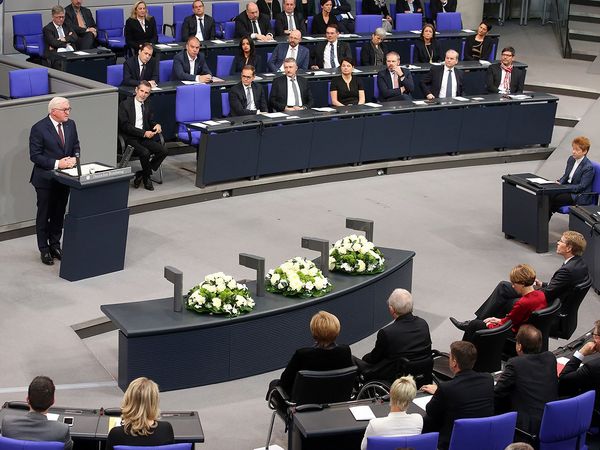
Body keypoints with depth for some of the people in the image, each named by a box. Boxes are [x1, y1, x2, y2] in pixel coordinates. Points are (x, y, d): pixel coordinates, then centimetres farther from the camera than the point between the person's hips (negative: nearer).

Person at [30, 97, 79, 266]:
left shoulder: (70, 124, 1)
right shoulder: (39, 129, -17)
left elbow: (76, 146, 11)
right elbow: (35, 156, -16)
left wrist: (74, 159, -10)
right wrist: (56, 163, -23)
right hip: (45, 179, -5)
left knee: (59, 214, 15)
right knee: (44, 215, 7)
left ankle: (55, 245, 29)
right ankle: (44, 250, 17)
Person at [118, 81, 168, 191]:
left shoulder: (147, 105, 15)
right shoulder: (125, 105, -4)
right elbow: (125, 125, -12)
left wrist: (157, 125, -3)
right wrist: (144, 133, -19)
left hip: (144, 137, 6)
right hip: (129, 138, -6)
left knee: (163, 150, -17)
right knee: (145, 153, -32)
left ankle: (141, 174, -5)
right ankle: (147, 178, -5)